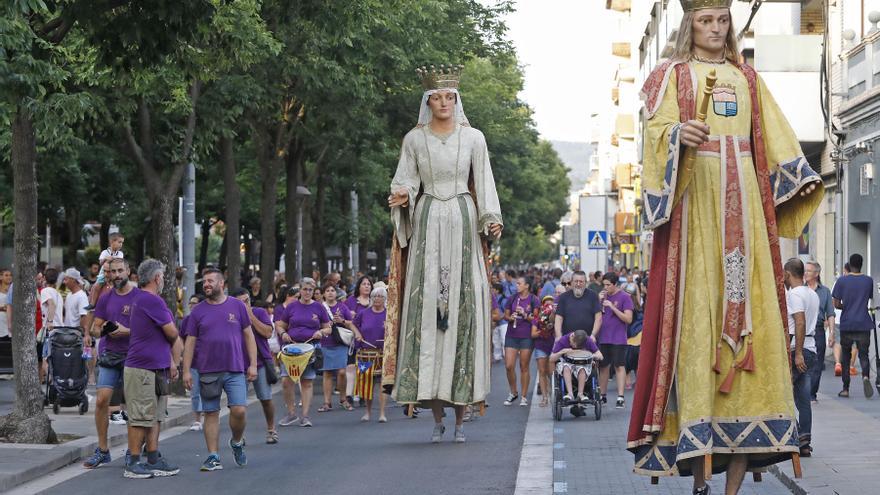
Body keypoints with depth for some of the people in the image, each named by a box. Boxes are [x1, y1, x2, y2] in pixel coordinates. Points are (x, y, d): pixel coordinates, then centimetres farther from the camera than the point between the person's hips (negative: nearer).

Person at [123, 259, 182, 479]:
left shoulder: (140, 299, 18)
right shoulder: (151, 300, -15)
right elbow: (172, 333, -12)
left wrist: (172, 362, 19)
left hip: (156, 369, 10)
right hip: (143, 370, -10)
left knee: (154, 417, 12)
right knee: (140, 418, -5)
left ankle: (153, 460, 15)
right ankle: (133, 464, -1)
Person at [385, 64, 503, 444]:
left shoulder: (473, 138, 7)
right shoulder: (414, 139, 8)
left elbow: (484, 183, 7)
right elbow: (406, 178, 6)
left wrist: (492, 219, -6)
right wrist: (402, 195, -16)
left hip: (462, 224, 0)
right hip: (427, 224, 0)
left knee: (463, 307, -6)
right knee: (426, 309, -6)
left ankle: (460, 417, -1)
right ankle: (437, 416, -2)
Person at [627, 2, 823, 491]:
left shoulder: (747, 78, 22)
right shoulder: (671, 76, 9)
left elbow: (775, 135, 18)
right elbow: (658, 130, -7)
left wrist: (801, 175, 2)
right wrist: (680, 135, -28)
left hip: (744, 201, 4)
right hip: (695, 199, -4)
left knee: (748, 311, -5)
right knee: (696, 311, -11)